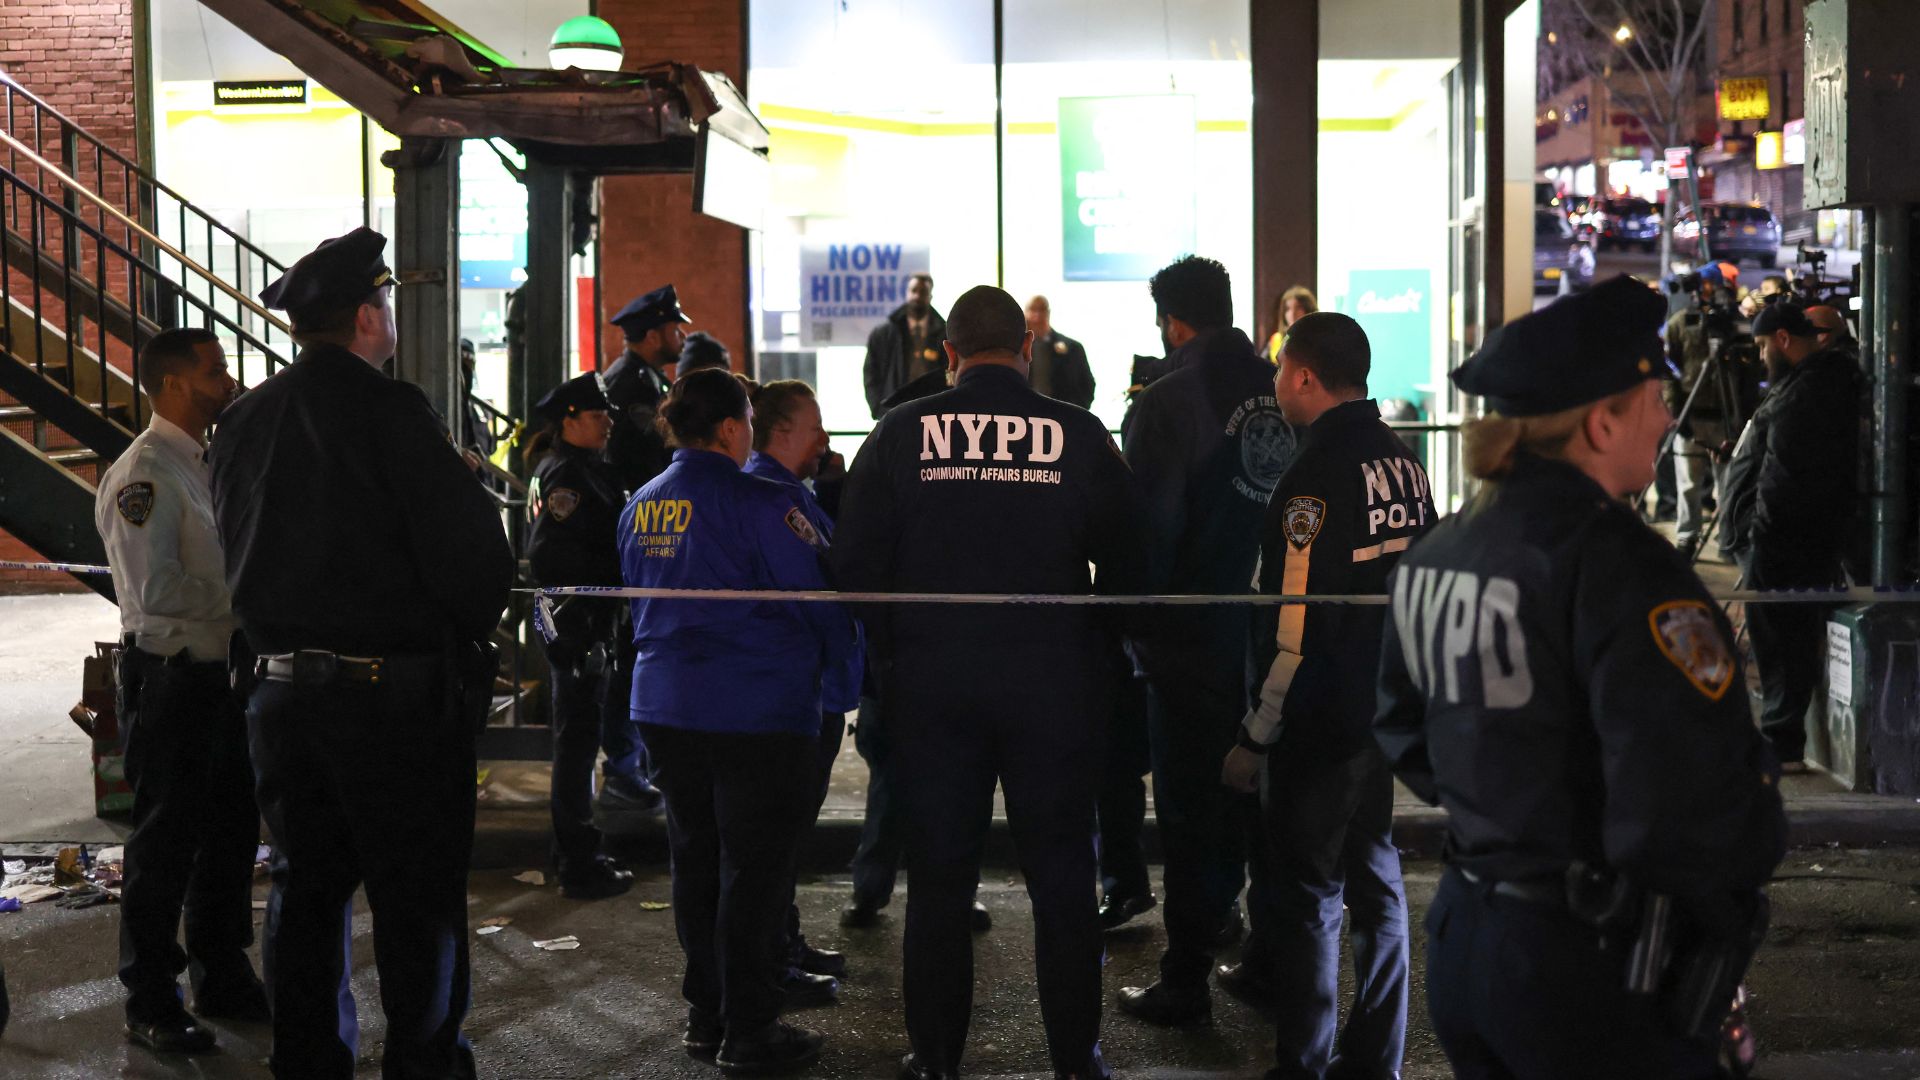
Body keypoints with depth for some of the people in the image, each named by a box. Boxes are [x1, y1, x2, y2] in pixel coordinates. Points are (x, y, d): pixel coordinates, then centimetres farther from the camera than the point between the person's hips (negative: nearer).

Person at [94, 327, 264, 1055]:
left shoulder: (205, 463, 13)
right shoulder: (143, 473, -16)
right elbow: (157, 589, -26)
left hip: (223, 674, 9)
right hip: (172, 677, -9)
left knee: (230, 834, 16)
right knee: (166, 844, 1)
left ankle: (223, 980, 30)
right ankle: (150, 1004, 13)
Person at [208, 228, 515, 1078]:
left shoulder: (240, 424, 7)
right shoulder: (387, 412, -14)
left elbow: (238, 555, 14)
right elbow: (471, 544, -16)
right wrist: (468, 628, 2)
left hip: (278, 683, 7)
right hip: (392, 686, -7)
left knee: (306, 889, 15)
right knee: (417, 898, 3)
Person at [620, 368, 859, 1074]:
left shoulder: (640, 507, 9)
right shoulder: (757, 504, -15)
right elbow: (816, 595, -12)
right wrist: (838, 658, 7)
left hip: (664, 704, 7)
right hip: (756, 711, -7)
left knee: (695, 858, 16)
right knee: (754, 868, 1)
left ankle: (706, 1015, 25)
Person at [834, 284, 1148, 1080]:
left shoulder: (902, 434, -1)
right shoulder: (1078, 435, -3)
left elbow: (855, 565, -1)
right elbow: (1127, 564, 1)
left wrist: (895, 653, 10)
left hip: (931, 685, 1)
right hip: (1054, 684, -1)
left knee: (938, 874, 11)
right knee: (1061, 876, 10)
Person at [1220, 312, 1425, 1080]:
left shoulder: (1314, 477, -18)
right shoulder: (1403, 461, 7)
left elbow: (1296, 633, -21)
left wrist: (1255, 738, -15)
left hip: (1321, 724, -8)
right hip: (1389, 712, 8)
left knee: (1308, 898, 2)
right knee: (1375, 881, 16)